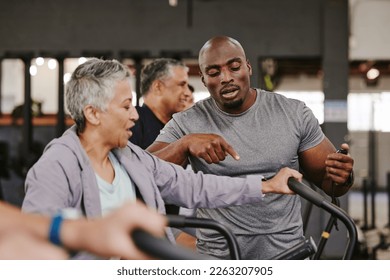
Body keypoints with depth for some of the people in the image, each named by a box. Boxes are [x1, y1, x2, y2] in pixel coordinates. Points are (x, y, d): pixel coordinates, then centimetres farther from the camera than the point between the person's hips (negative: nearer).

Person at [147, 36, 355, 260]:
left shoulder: (294, 114, 0)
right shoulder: (187, 124, -3)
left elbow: (327, 182, 6)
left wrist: (342, 178, -17)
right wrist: (184, 144, -28)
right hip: (217, 257, -1)